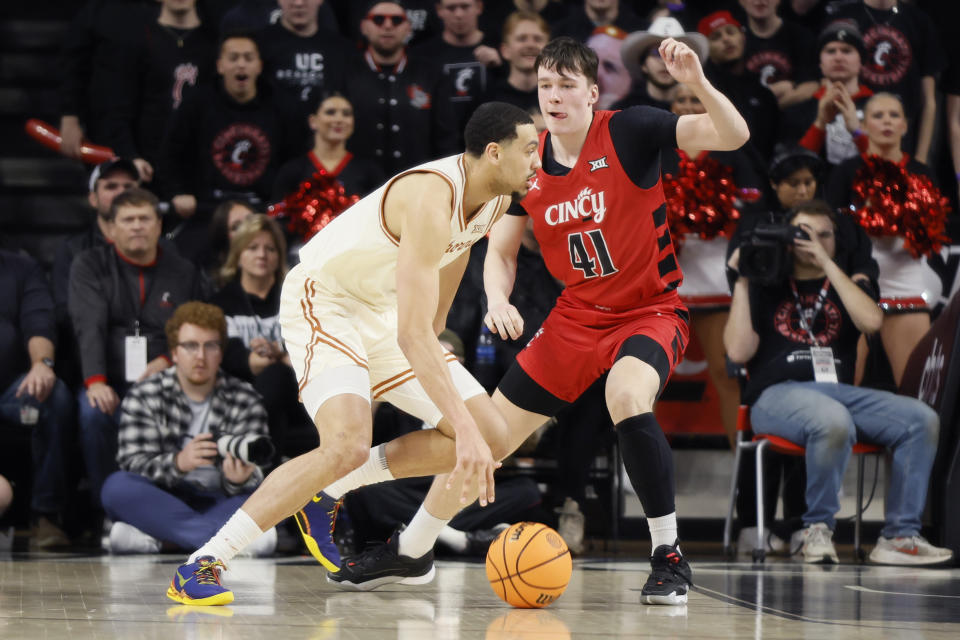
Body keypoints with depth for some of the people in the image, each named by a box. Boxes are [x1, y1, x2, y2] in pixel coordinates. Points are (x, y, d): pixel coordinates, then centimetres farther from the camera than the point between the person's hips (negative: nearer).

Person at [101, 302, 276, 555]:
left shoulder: (244, 401, 3)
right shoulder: (143, 396, 1)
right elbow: (133, 463, -11)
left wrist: (238, 481, -32)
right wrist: (178, 463, -32)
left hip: (219, 503, 0)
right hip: (161, 502, 0)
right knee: (117, 486, -30)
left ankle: (148, 536, -34)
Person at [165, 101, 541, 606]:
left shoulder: (495, 197, -4)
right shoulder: (432, 199, -32)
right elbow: (411, 336, -38)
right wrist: (464, 428, -42)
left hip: (383, 309, 9)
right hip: (322, 300, -9)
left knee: (491, 437, 0)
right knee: (348, 446, -32)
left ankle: (326, 492, 10)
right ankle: (200, 565, -24)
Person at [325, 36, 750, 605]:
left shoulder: (629, 132, -16)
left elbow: (733, 136, -24)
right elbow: (501, 251, 8)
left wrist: (697, 82, -41)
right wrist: (498, 300, -13)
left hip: (651, 310, -5)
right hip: (578, 315, 5)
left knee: (626, 394, -37)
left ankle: (670, 558, -25)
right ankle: (411, 551, 29)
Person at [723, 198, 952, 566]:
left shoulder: (851, 285, 22)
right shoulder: (766, 288, 15)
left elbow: (871, 321, -3)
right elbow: (738, 351, 1)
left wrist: (826, 264, -2)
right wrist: (741, 283, 3)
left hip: (841, 391, 4)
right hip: (777, 394, -4)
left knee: (922, 419, -21)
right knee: (833, 420, -39)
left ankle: (899, 537, -19)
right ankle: (818, 530, -20)